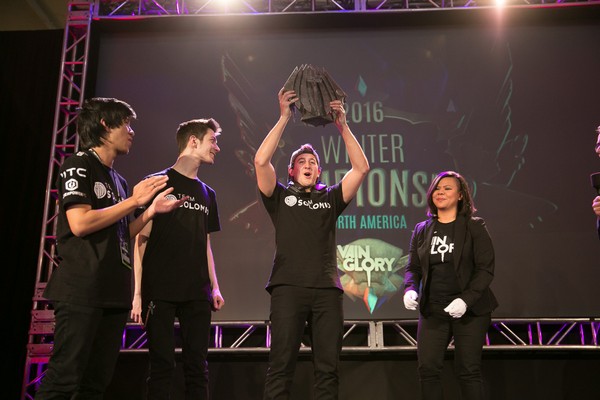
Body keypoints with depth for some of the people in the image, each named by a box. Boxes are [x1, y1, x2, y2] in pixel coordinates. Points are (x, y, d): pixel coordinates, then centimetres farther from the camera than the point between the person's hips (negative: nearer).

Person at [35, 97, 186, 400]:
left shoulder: (118, 180, 20)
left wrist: (152, 210, 9)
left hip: (114, 293, 8)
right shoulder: (79, 166, -3)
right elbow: (80, 223, -16)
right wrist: (134, 201, -11)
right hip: (81, 292, -8)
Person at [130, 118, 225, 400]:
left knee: (197, 366, 5)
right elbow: (141, 238, -3)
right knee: (162, 366, -1)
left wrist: (214, 287, 10)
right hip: (160, 292, -5)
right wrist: (138, 293, -9)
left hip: (197, 295, 5)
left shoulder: (207, 193, 17)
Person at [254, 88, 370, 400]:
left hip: (327, 289, 2)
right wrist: (284, 118, -1)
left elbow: (361, 167, 10)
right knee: (281, 365, -6)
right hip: (288, 287, -2)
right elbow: (261, 161, -1)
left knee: (328, 367, 2)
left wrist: (342, 126, 5)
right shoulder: (280, 197, 14)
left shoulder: (330, 198, 19)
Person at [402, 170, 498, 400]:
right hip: (432, 310, 3)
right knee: (427, 368, 0)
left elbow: (485, 269, -7)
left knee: (468, 370, 4)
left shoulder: (474, 227, -2)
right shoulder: (422, 229, 9)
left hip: (470, 310, -3)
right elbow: (412, 267, 9)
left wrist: (466, 299, -19)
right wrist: (410, 289, -12)